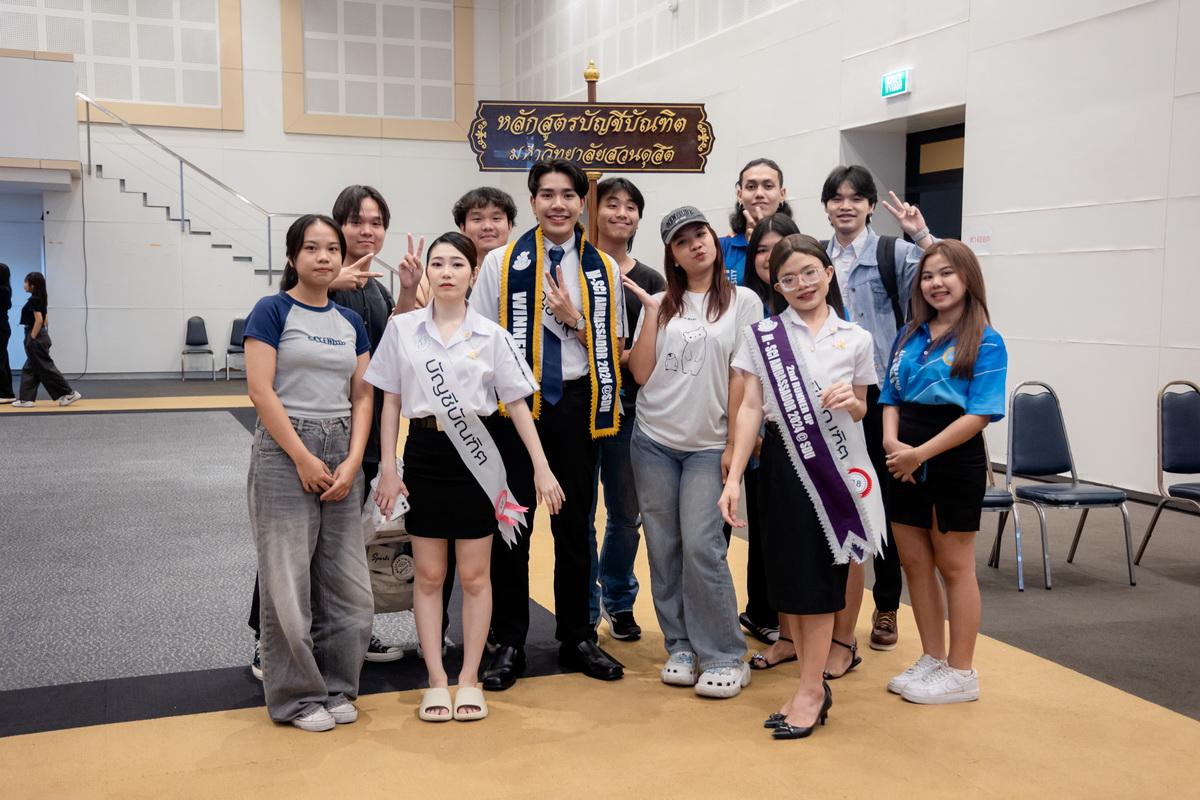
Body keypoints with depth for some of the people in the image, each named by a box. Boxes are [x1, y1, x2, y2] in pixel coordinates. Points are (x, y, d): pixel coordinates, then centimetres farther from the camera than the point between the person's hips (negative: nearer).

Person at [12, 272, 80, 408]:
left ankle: (70, 393, -3)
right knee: (29, 369, 10)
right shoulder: (41, 299, 13)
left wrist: (32, 339, -19)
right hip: (42, 335, 10)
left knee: (46, 368, -5)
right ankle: (26, 399, 11)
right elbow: (46, 320, 16)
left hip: (36, 338, -10)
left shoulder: (33, 300, -15)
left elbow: (39, 320, -23)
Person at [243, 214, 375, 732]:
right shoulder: (272, 311, -3)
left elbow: (361, 398, 10)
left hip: (342, 454, 5)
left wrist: (352, 464, -4)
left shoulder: (351, 322, 13)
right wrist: (304, 459, -13)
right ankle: (297, 695, 15)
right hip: (285, 451, -5)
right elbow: (261, 390, -11)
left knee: (347, 582, 7)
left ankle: (335, 687, 23)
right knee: (289, 580, 0)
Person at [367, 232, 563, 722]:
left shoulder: (491, 335, 0)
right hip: (424, 454, 1)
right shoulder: (402, 329, 2)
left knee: (474, 575, 6)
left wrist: (541, 468, -5)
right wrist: (388, 469, -1)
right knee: (428, 575, 7)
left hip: (476, 458, -1)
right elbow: (391, 402, 5)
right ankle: (436, 680, 16)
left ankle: (469, 678, 17)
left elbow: (517, 404, 1)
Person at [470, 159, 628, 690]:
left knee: (574, 525, 10)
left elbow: (612, 350, 7)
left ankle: (577, 638, 24)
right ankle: (509, 645, 15)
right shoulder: (502, 262, 2)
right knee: (510, 527, 3)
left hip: (576, 403, 2)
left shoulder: (604, 269, 7)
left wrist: (573, 319, -10)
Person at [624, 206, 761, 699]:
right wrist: (651, 309, -3)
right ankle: (680, 647, 18)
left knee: (701, 547, -10)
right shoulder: (662, 304, 9)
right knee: (664, 548, 5)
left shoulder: (743, 301, 2)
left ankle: (725, 657, 2)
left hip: (708, 446, -3)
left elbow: (742, 376, -1)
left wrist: (733, 444, -5)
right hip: (653, 441, 3)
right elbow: (640, 372, 0)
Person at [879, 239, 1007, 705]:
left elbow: (980, 413, -16)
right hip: (906, 464, 6)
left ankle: (961, 672, 18)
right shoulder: (909, 336, 10)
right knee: (914, 562, 12)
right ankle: (932, 659, 27)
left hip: (955, 460, -6)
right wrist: (892, 442, -8)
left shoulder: (985, 342, -9)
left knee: (953, 566, 4)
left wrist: (920, 453, -20)